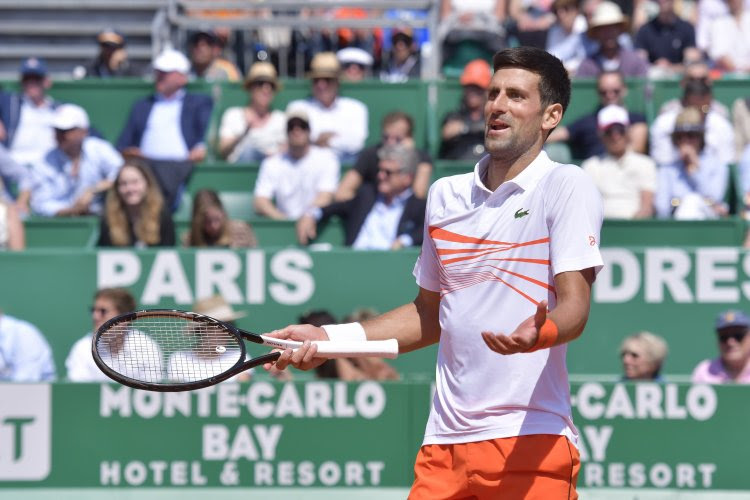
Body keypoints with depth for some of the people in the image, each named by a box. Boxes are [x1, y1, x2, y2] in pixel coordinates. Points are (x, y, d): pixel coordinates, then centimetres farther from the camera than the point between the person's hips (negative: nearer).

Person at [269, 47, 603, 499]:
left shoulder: (566, 186, -2)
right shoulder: (446, 194, 16)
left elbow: (574, 306, -13)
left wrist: (538, 334, -34)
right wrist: (329, 339, 18)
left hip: (530, 439, -5)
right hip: (444, 443, 5)